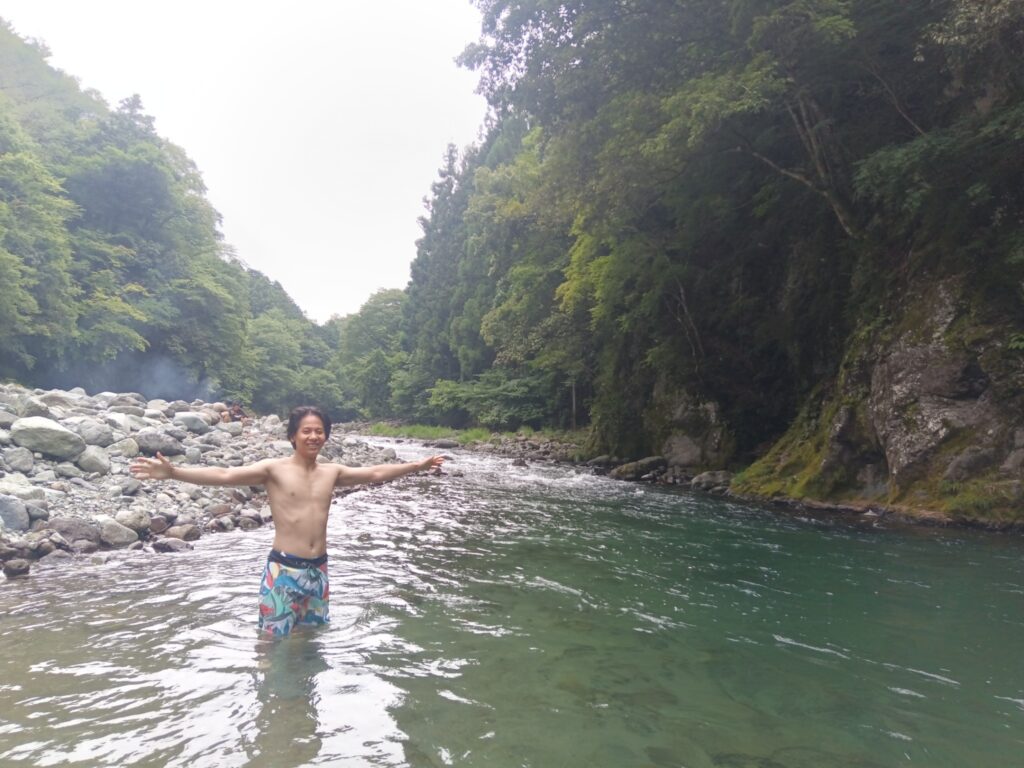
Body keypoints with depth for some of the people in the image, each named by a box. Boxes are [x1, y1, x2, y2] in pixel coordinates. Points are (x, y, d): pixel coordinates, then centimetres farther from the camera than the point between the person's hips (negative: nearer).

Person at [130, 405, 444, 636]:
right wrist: (173, 472, -31)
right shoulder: (273, 469, -8)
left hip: (318, 569, 5)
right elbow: (224, 475, -19)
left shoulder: (332, 472, 6)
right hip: (283, 569, -5)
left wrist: (417, 465, 15)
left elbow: (376, 473, 13)